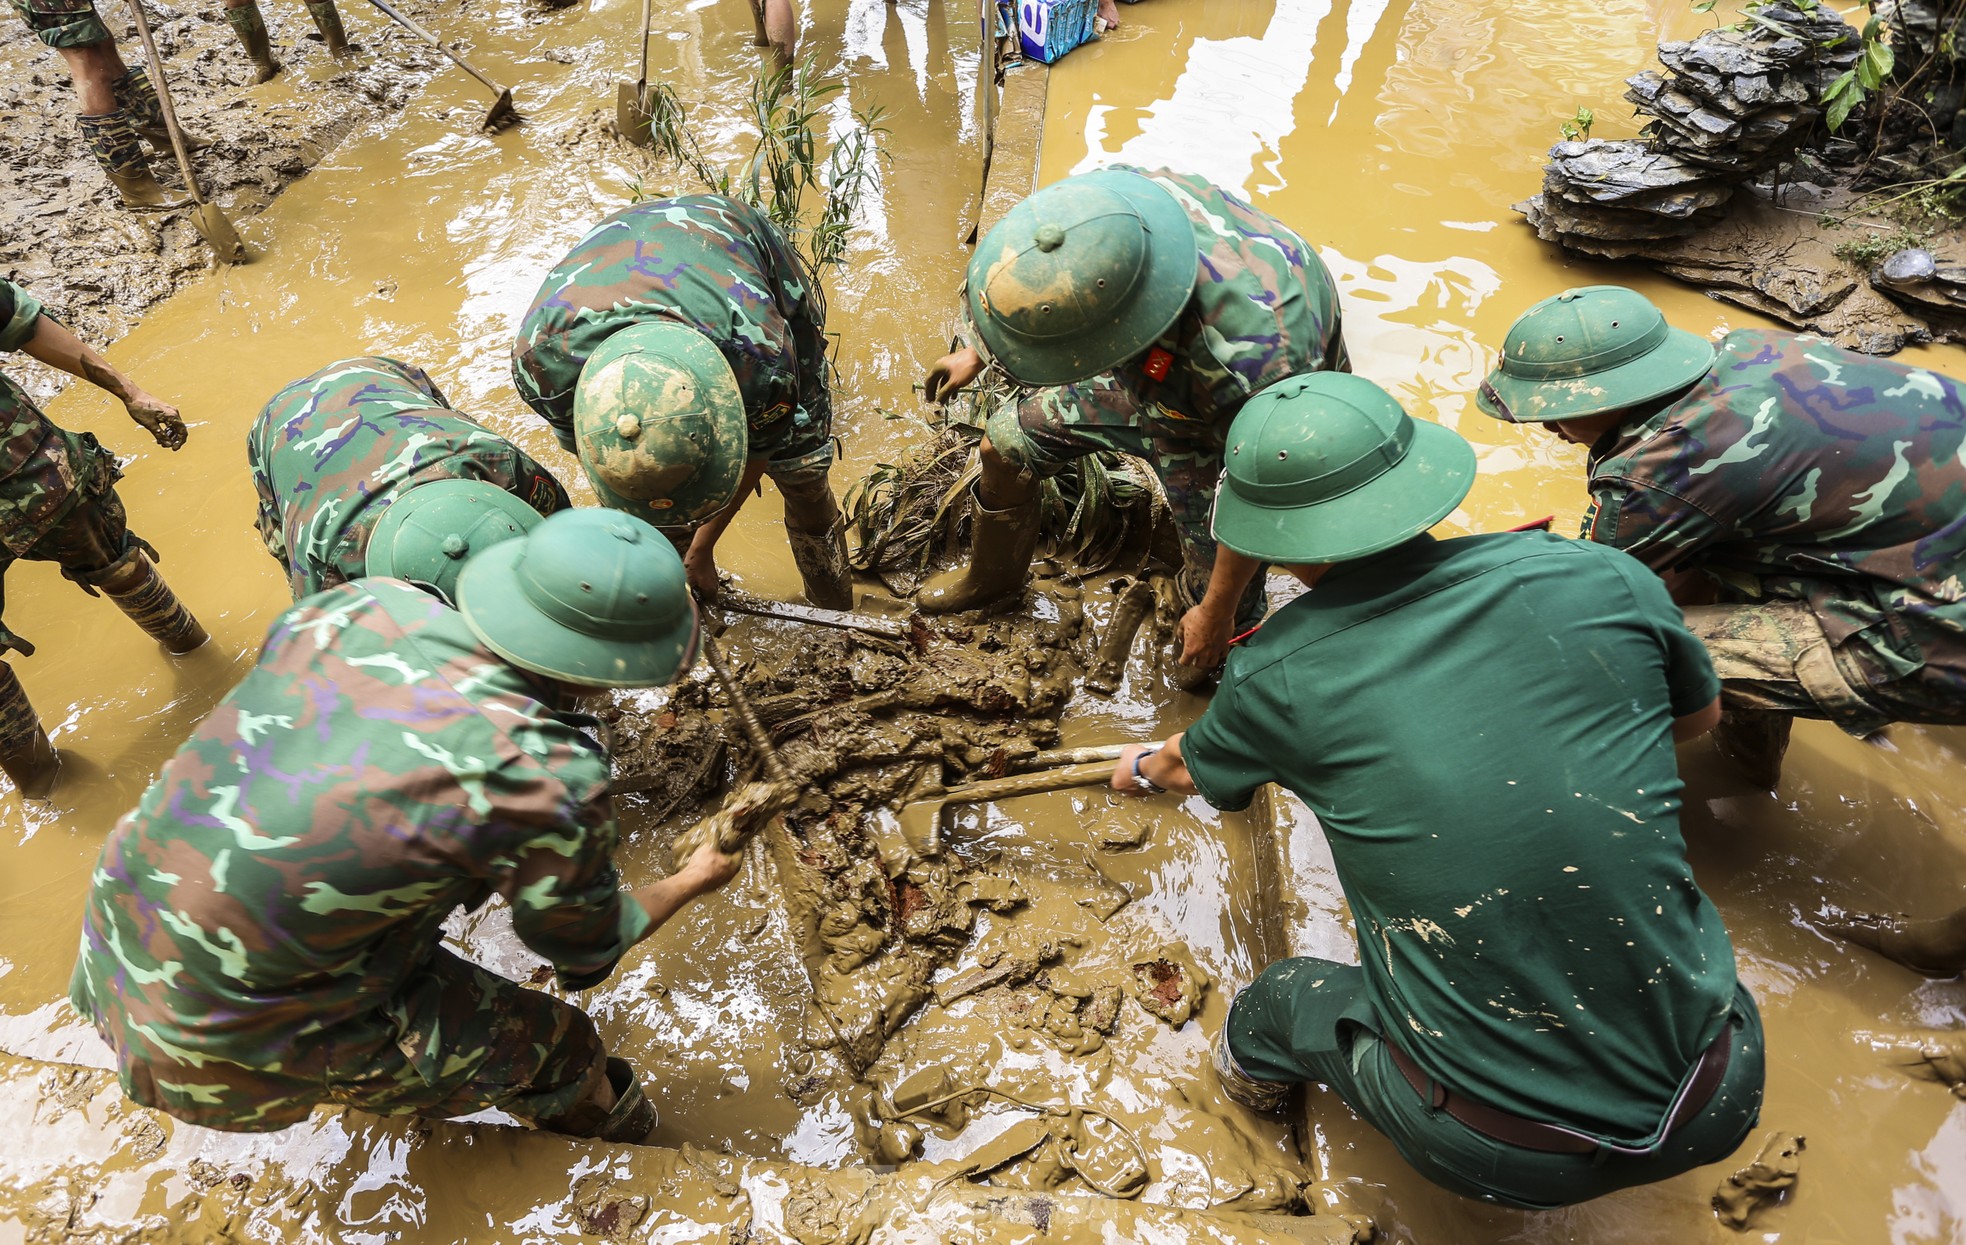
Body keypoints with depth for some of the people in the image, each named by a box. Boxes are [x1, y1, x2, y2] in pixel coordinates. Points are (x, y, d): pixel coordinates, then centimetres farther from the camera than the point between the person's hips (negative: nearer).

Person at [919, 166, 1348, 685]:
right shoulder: (1114, 195, -33)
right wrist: (978, 352, 7)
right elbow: (1038, 290, -7)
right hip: (1144, 371, 6)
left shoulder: (1253, 360, -48)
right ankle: (992, 577, 40)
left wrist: (1215, 614, -15)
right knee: (1006, 443, 11)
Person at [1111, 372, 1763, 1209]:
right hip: (1714, 1107, 3)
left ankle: (1254, 1057, 55)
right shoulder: (1601, 577, -10)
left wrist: (1144, 767, 36)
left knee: (1286, 992, 25)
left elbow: (1189, 768, 12)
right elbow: (1698, 716, 13)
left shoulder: (1277, 674, -13)